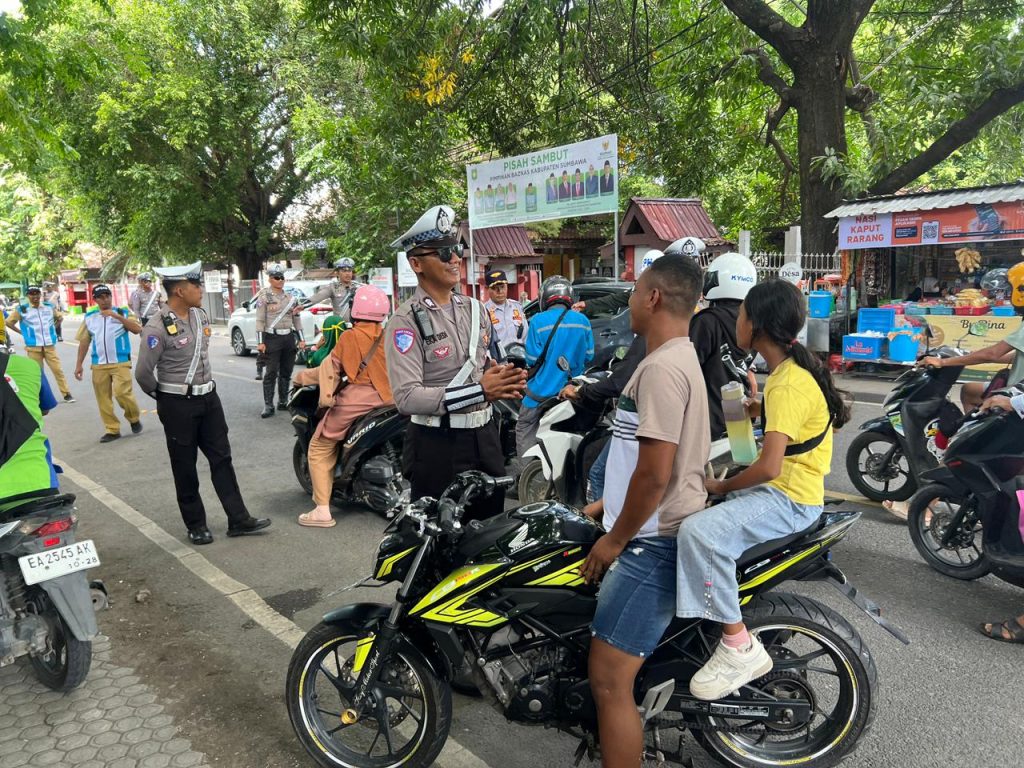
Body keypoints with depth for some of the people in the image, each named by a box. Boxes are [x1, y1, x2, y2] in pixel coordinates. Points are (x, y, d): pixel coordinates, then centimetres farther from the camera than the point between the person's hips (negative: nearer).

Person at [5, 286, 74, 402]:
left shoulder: (50, 306, 4)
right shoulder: (21, 309, -4)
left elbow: (60, 317, 21)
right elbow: (9, 322, 5)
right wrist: (22, 332, 1)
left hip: (50, 345, 2)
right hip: (33, 347, -1)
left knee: (58, 370, 1)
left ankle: (67, 394, 6)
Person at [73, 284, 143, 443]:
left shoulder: (122, 312, 1)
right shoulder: (89, 317, 8)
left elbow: (137, 329, -14)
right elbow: (84, 342, 11)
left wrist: (117, 316, -20)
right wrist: (79, 364, 9)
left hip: (121, 363, -3)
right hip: (98, 365, 4)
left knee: (122, 393, -14)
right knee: (103, 398, 5)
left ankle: (134, 419, 12)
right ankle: (112, 430, 15)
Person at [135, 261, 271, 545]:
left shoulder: (201, 316, 5)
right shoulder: (157, 327, -18)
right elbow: (143, 373, -16)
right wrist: (165, 396, -1)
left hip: (208, 398, 7)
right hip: (178, 405, -6)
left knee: (221, 459, 8)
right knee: (185, 468, 6)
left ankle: (238, 519, 13)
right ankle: (196, 525, 19)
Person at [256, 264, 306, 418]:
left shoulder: (290, 297, 13)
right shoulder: (264, 297, -2)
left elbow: (297, 319, 15)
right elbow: (260, 321, -6)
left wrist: (301, 339, 8)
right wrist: (260, 342, -13)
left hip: (289, 337, 5)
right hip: (272, 338, -5)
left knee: (286, 372, 10)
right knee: (272, 373, -5)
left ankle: (283, 402, 20)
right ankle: (268, 406, -3)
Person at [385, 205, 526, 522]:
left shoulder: (475, 309, 10)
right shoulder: (407, 320, -14)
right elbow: (407, 397, -23)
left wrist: (503, 381, -3)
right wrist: (480, 390, -27)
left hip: (484, 436, 7)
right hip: (437, 445, -6)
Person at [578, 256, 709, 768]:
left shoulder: (661, 368, -20)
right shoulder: (679, 358, 14)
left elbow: (655, 474, -25)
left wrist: (615, 540, -14)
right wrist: (608, 505, 23)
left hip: (654, 543, -11)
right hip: (658, 531, 11)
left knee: (608, 679, -8)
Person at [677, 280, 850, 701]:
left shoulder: (787, 385, -22)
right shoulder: (792, 367, 9)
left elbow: (768, 468, -29)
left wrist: (721, 486, -14)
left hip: (790, 498, -11)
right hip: (777, 486, 11)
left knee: (699, 531, -32)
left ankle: (740, 647, -19)